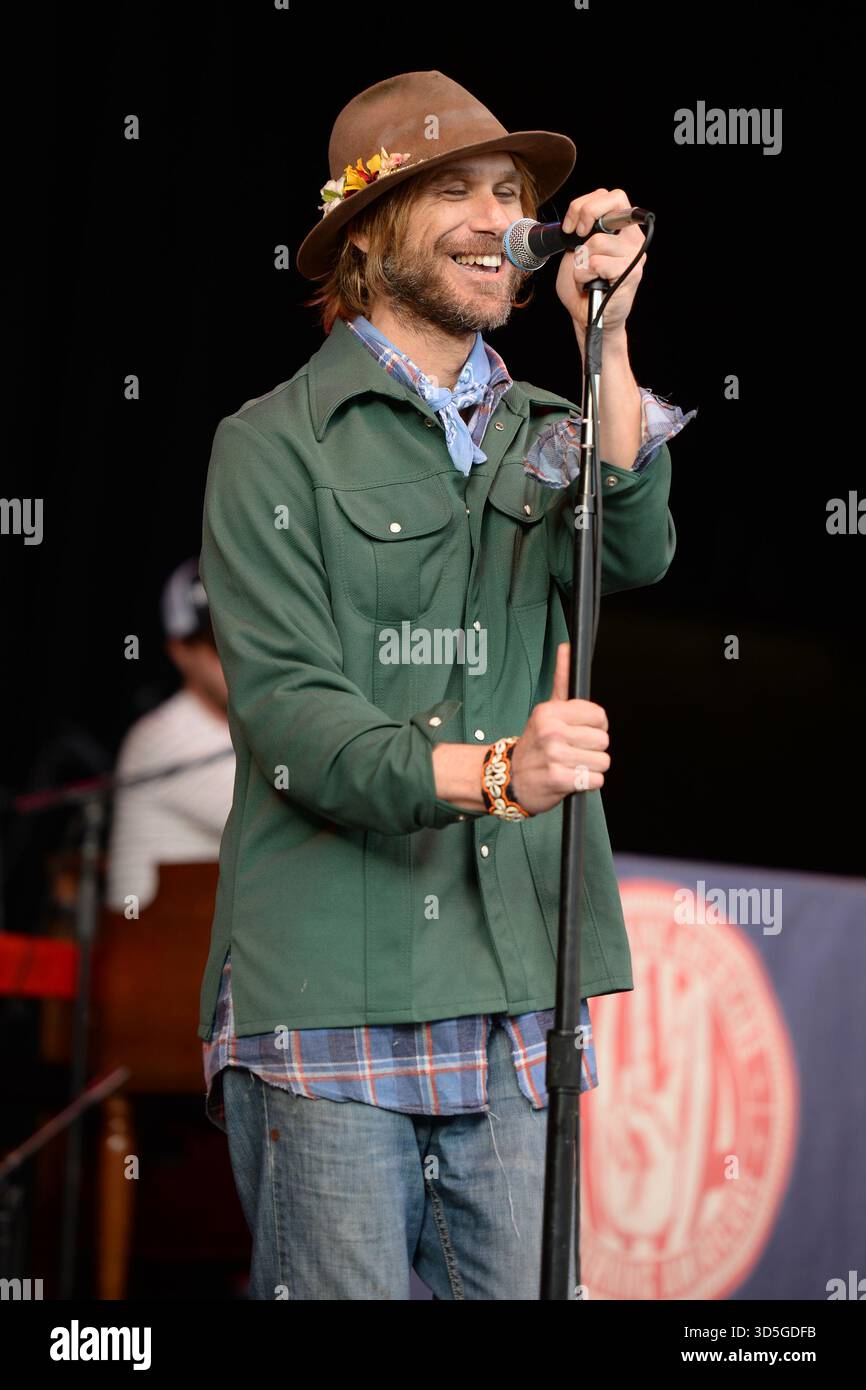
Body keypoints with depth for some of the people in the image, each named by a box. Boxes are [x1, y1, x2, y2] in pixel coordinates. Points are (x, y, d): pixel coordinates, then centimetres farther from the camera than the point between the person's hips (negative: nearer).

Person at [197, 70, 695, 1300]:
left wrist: (603, 339, -15)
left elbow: (634, 553, -6)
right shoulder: (277, 445, 0)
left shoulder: (543, 435, 15)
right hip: (330, 999, -4)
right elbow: (285, 710, -10)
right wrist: (487, 771, -25)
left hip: (516, 991, 4)